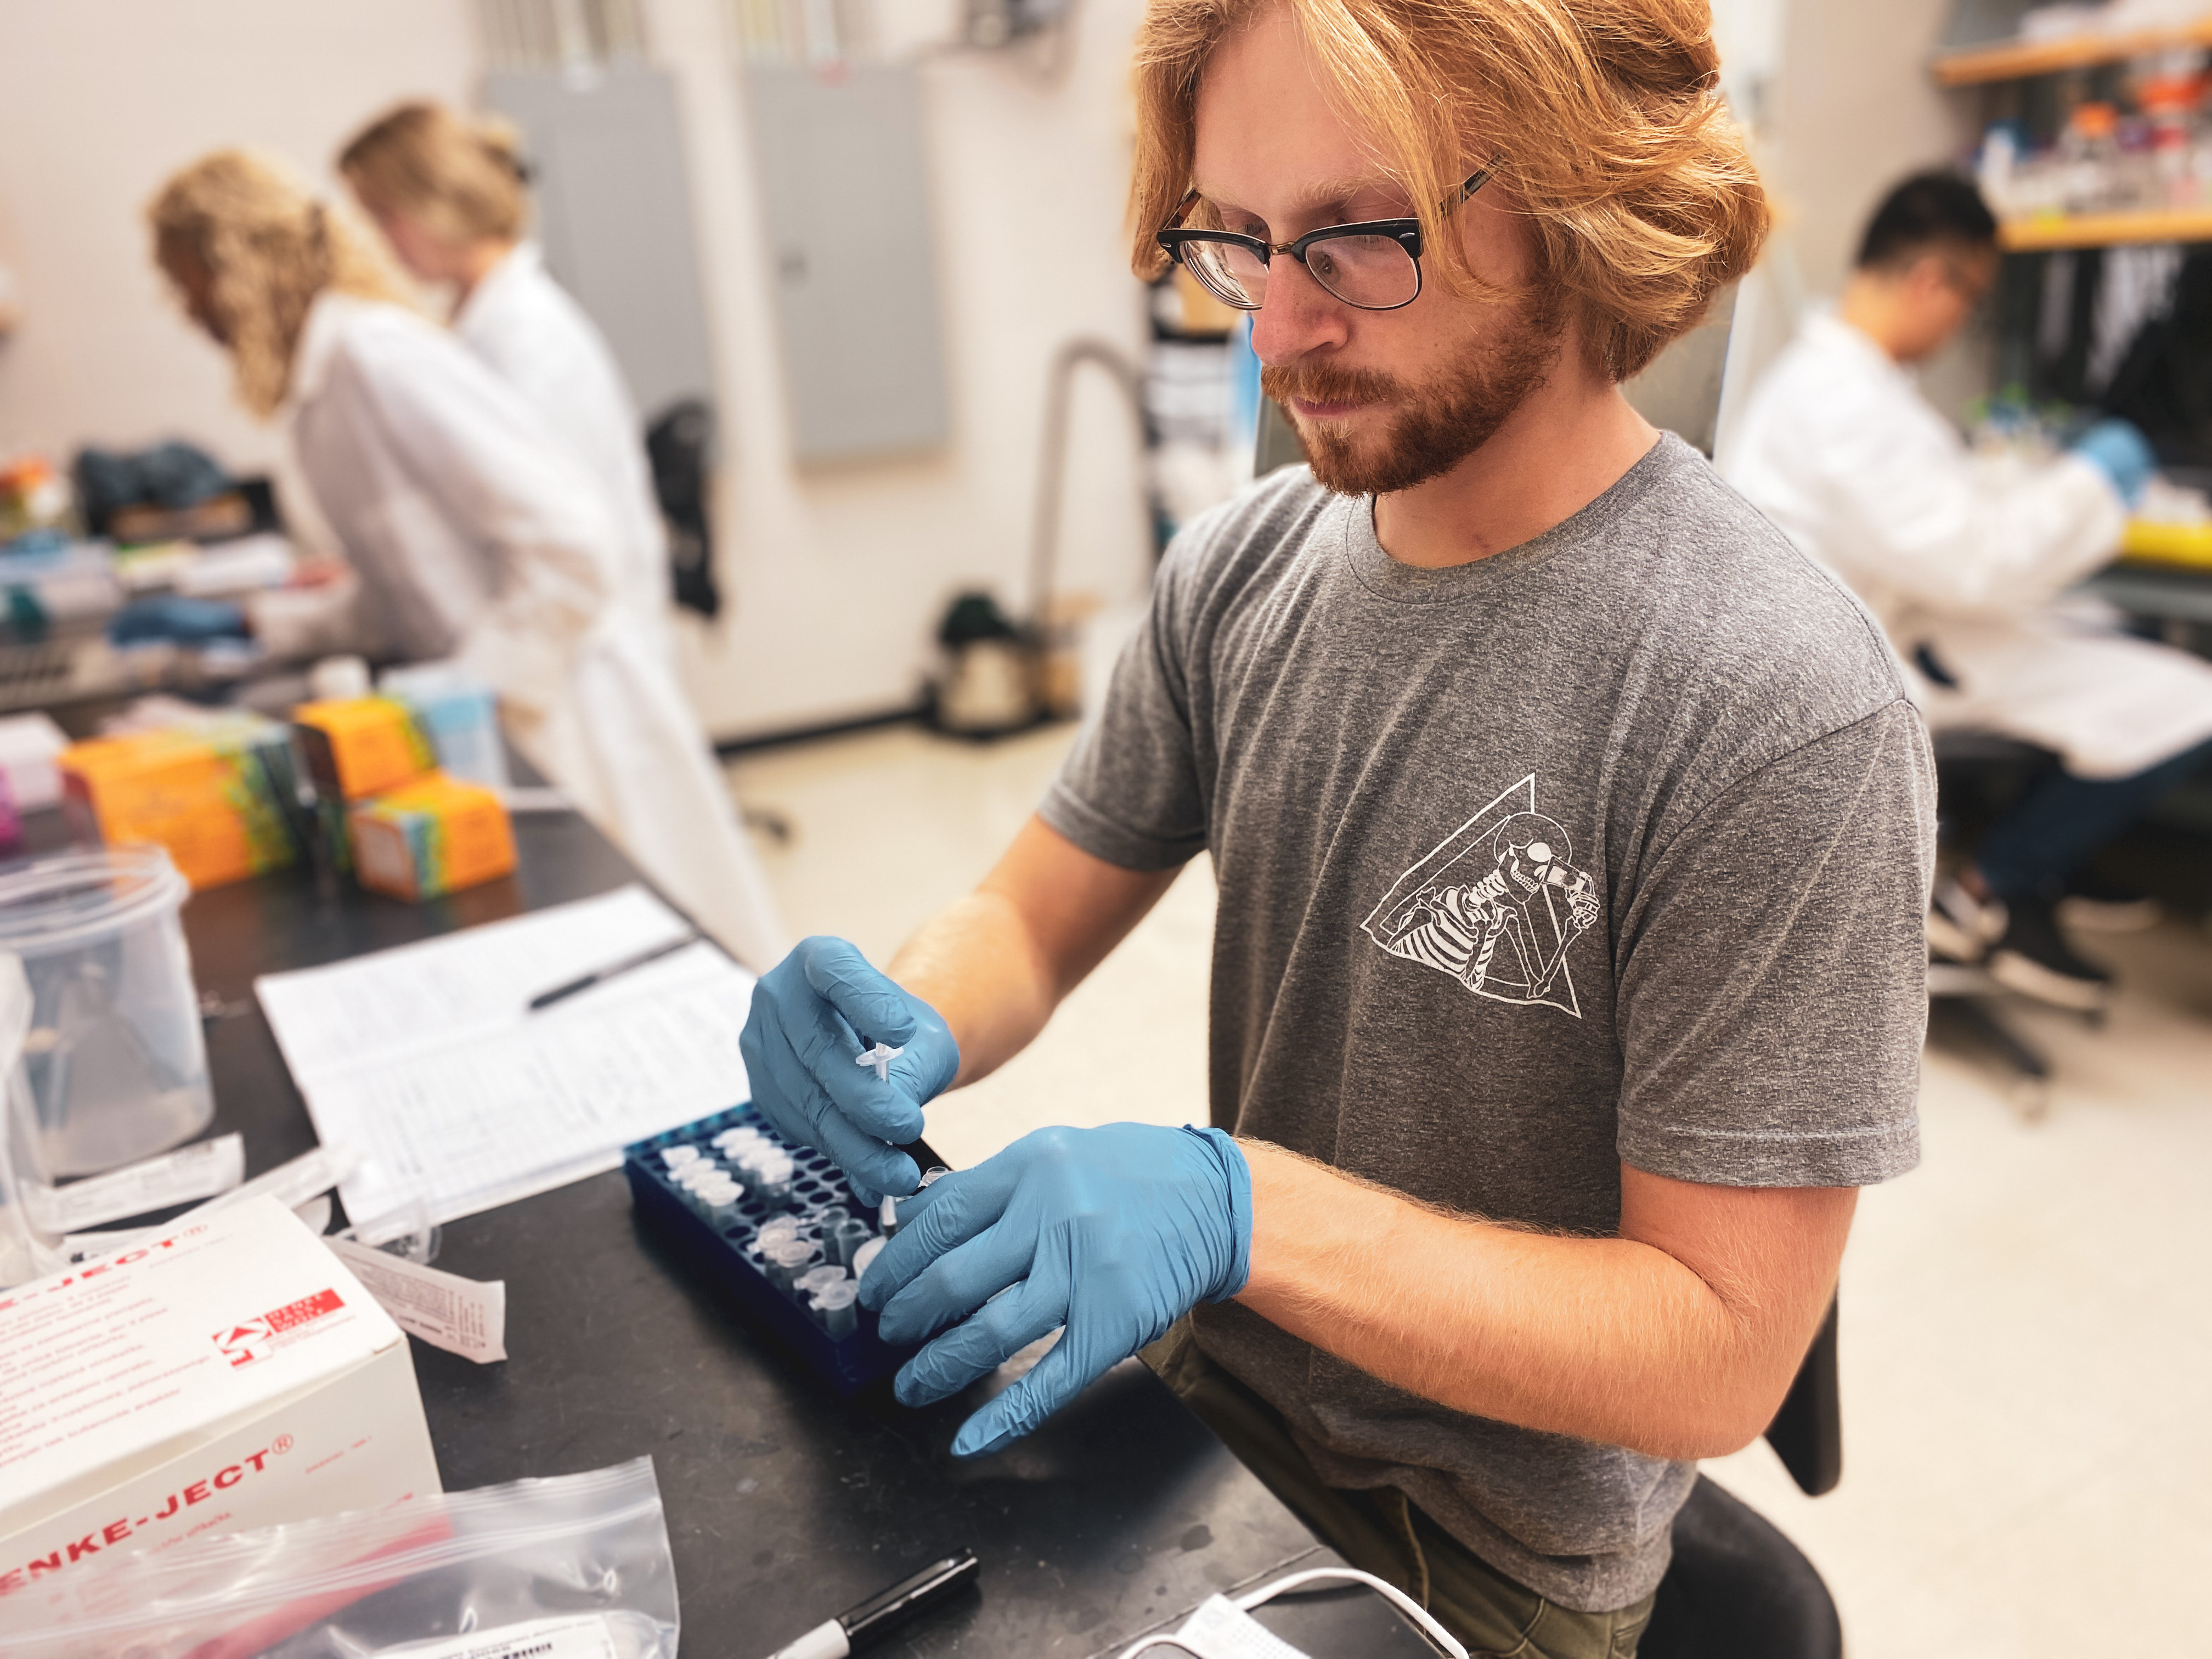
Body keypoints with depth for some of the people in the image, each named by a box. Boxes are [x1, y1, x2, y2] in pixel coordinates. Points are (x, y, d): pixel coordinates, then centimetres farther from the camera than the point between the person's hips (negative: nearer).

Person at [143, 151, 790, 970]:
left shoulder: (377, 357, -16)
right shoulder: (319, 379, 14)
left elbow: (569, 536, -23)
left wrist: (473, 689, -21)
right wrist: (263, 622, 19)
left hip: (563, 727, -9)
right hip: (490, 735, 9)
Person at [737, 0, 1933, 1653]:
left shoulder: (1782, 710, -25)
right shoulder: (1237, 573, -7)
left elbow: (1720, 1354, -21)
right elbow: (1031, 919, 1)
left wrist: (1239, 1208, -32)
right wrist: (903, 1023, -21)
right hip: (1205, 1399, 5)